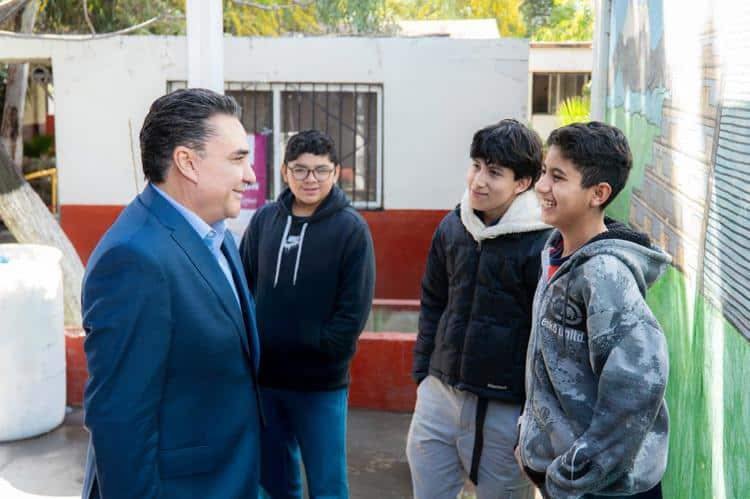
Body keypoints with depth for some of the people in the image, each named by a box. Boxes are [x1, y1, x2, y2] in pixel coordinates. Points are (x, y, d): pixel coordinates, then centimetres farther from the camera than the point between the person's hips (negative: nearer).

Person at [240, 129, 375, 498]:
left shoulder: (351, 229, -7)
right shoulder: (264, 220, 2)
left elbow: (353, 311, -10)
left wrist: (317, 352, -13)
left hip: (321, 384, -3)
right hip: (263, 378, 3)